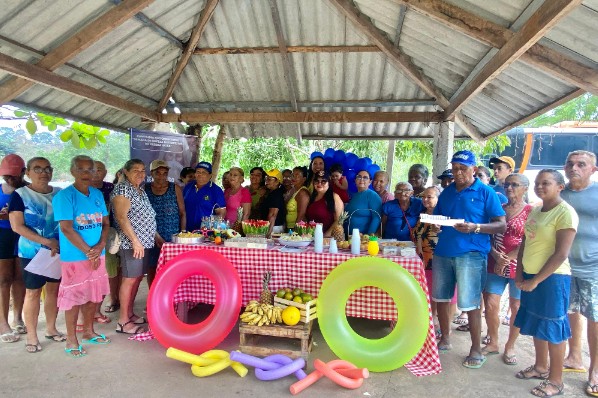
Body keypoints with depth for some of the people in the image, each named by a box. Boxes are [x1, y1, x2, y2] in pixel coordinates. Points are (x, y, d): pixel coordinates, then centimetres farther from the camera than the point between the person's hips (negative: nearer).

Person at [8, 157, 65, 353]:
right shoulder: (20, 195, -6)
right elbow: (17, 226, -13)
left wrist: (60, 244, -6)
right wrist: (46, 242, -18)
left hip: (58, 251, 4)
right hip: (32, 253, -4)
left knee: (54, 289, 12)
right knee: (33, 292, 4)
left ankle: (51, 328, 27)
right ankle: (31, 336, 16)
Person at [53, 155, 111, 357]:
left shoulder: (98, 194, 7)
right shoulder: (64, 196, -11)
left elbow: (105, 223, 8)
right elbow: (66, 229, -17)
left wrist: (100, 246, -9)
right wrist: (89, 252, -15)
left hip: (97, 255, 6)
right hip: (74, 257, -6)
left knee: (94, 295, 15)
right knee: (74, 297, 3)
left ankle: (88, 331, 32)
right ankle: (71, 340, 18)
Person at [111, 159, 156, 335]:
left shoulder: (141, 191, 17)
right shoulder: (122, 188, -10)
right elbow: (121, 217, -18)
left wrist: (157, 238, 20)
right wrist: (135, 240, -23)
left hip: (145, 241, 9)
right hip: (131, 242, -9)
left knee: (138, 278, 13)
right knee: (130, 279, -5)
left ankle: (130, 313, 24)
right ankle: (123, 321, 2)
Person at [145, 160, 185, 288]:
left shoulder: (175, 189, 4)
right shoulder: (144, 189, 3)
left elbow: (182, 213, 5)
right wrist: (155, 235, -8)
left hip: (173, 239, 0)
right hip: (151, 238, 1)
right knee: (152, 270, 7)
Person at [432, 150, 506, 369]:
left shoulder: (485, 192, -2)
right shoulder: (447, 192, 13)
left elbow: (501, 225, -6)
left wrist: (475, 227, -22)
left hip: (470, 254, -5)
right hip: (443, 252, 5)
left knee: (470, 303, -1)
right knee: (440, 298, 11)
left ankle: (476, 350, 15)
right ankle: (445, 339, 28)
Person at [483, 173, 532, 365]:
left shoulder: (531, 211, -2)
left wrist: (507, 259, -15)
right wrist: (495, 254, -11)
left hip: (519, 266, -3)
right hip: (494, 265, 3)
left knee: (516, 307, 7)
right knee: (490, 305, 2)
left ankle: (510, 347, 25)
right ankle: (493, 343, 22)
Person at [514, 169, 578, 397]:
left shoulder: (565, 213, -14)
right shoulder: (535, 211, 10)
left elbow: (561, 254, -19)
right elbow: (524, 244, 13)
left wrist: (536, 281, -17)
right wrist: (520, 274, 5)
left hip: (552, 279, -7)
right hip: (531, 276, 8)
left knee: (552, 328, 3)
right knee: (536, 324, 17)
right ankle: (540, 367, 34)